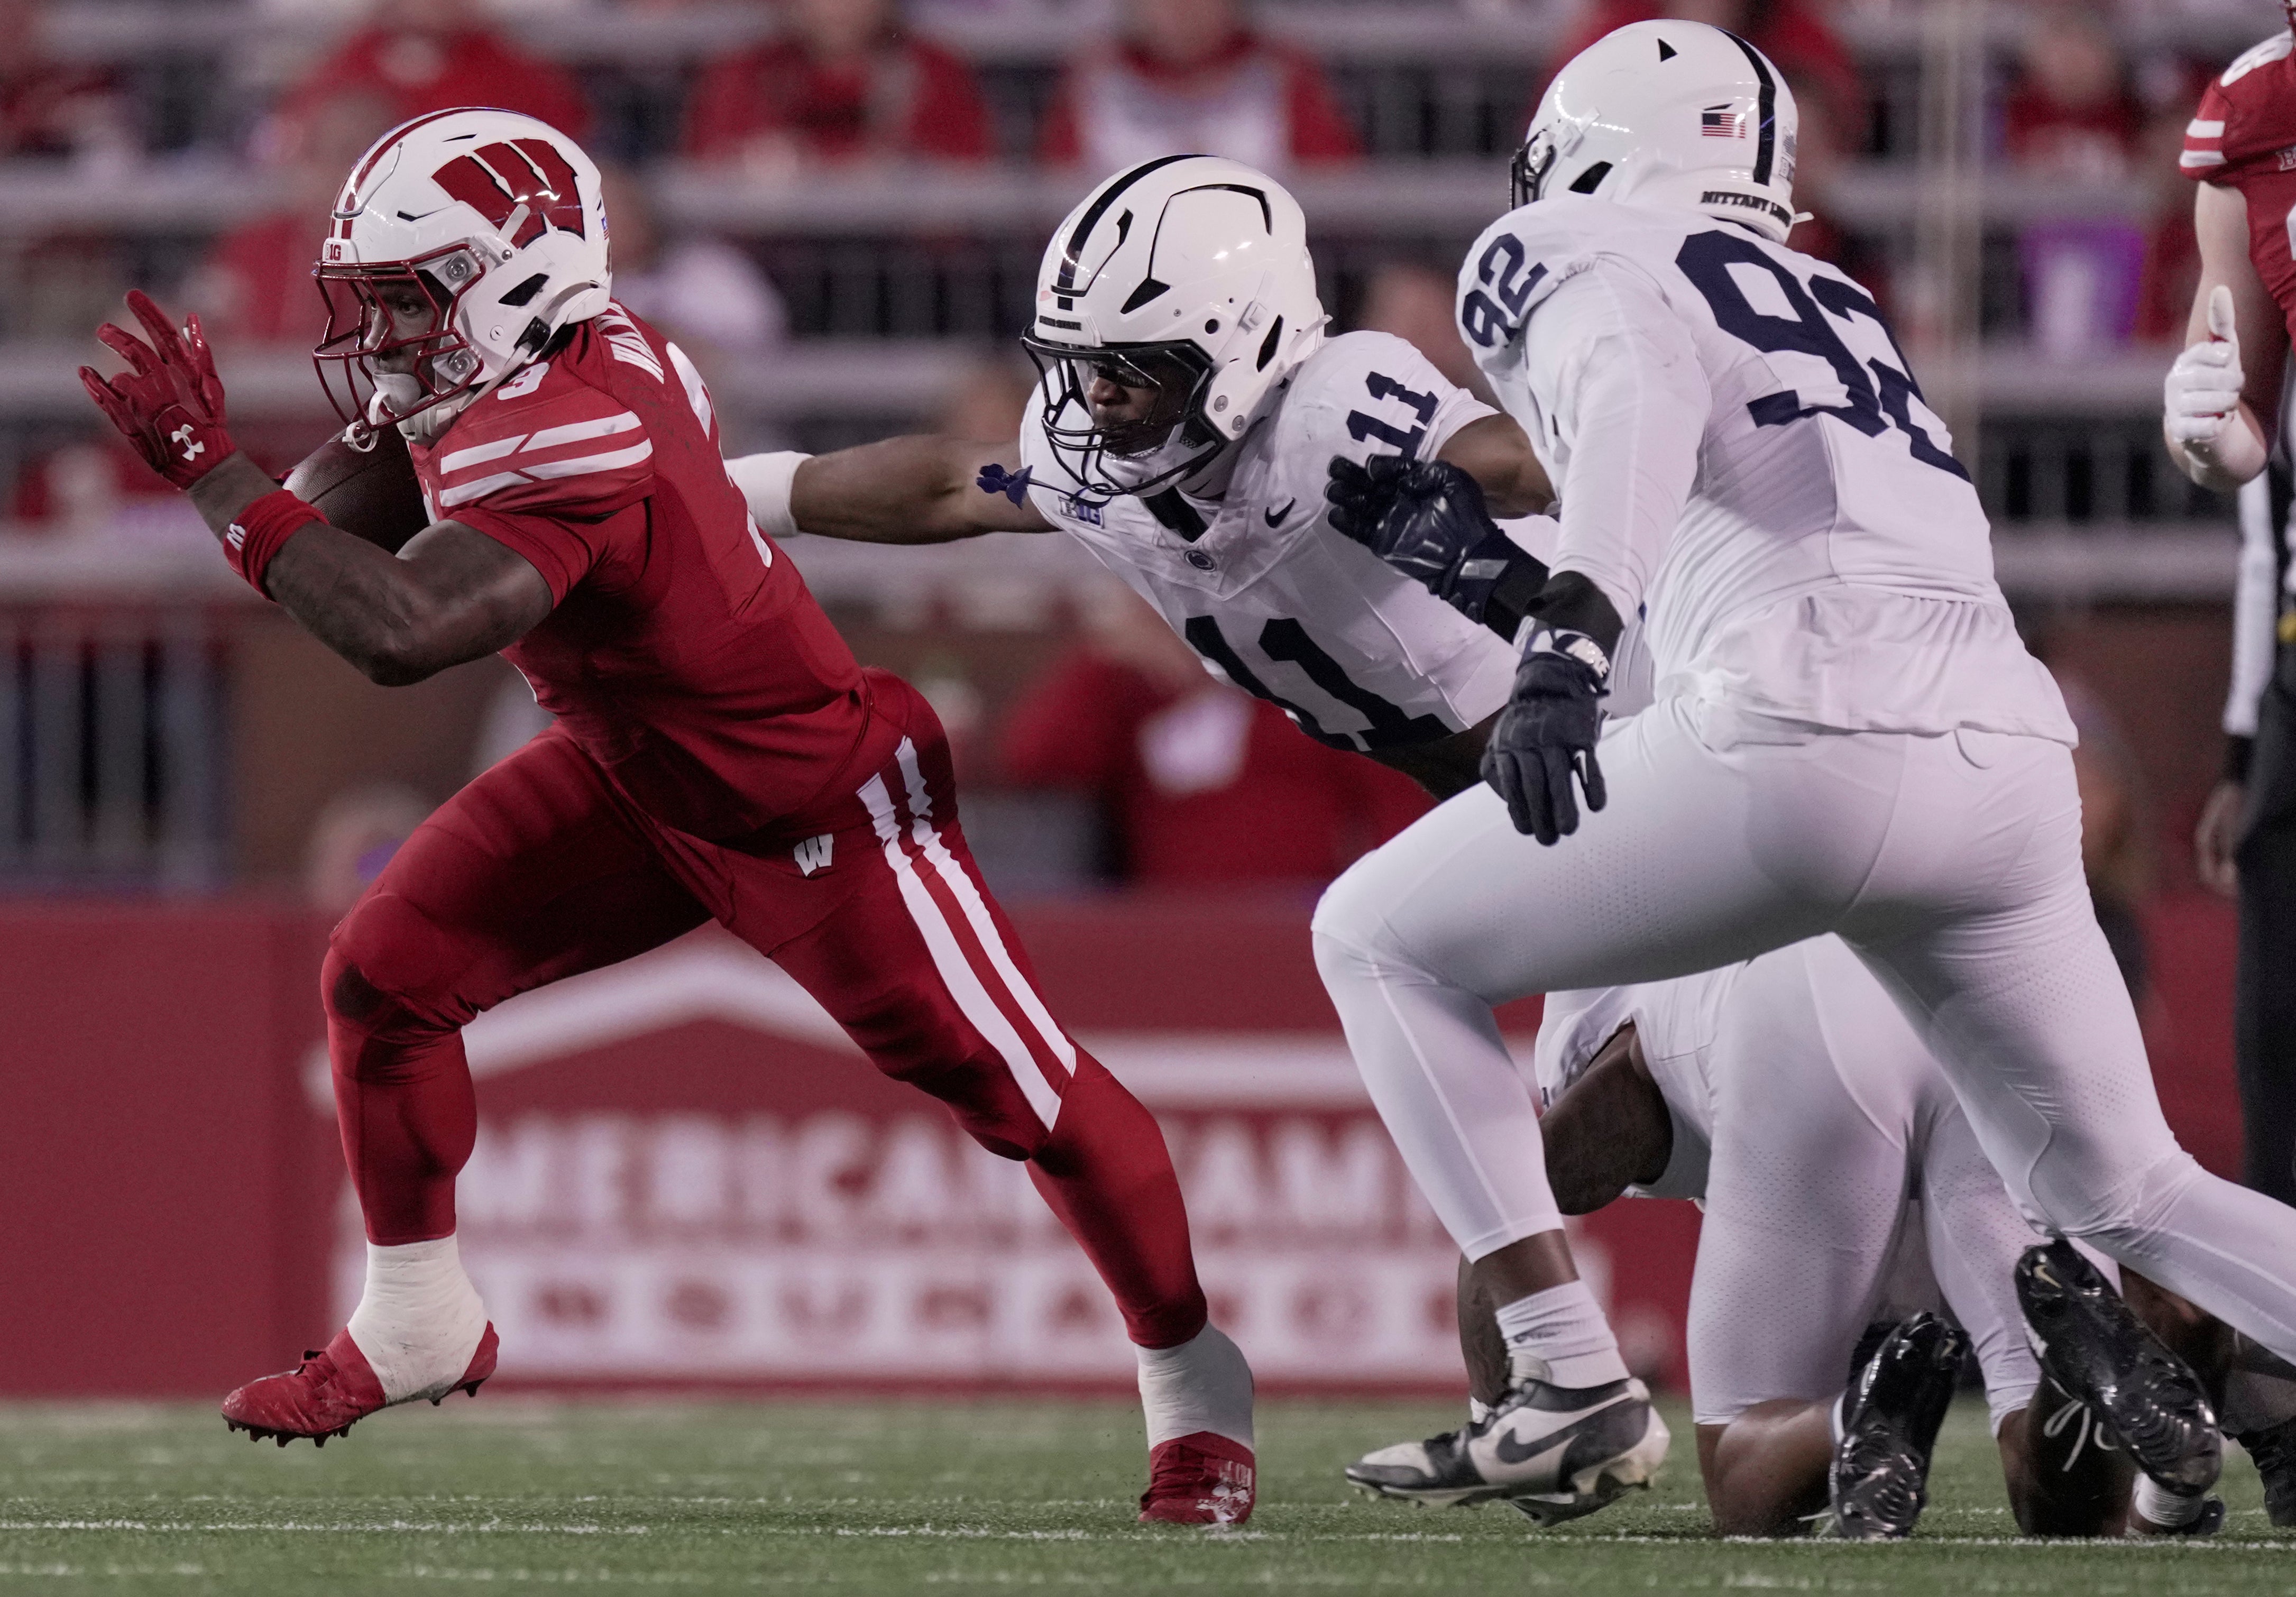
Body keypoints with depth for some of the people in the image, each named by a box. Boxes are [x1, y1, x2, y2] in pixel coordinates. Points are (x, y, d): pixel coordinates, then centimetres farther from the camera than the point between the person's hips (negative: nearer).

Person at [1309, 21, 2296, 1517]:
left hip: (1805, 744, -7)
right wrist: (1493, 562, 46)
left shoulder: (1575, 260, 12)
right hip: (2010, 750, 7)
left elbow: (1642, 397, -11)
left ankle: (1563, 1381, 0)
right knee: (2127, 1200, 22)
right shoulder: (1833, 307, 33)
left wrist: (1568, 636, -25)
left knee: (1384, 944, 12)